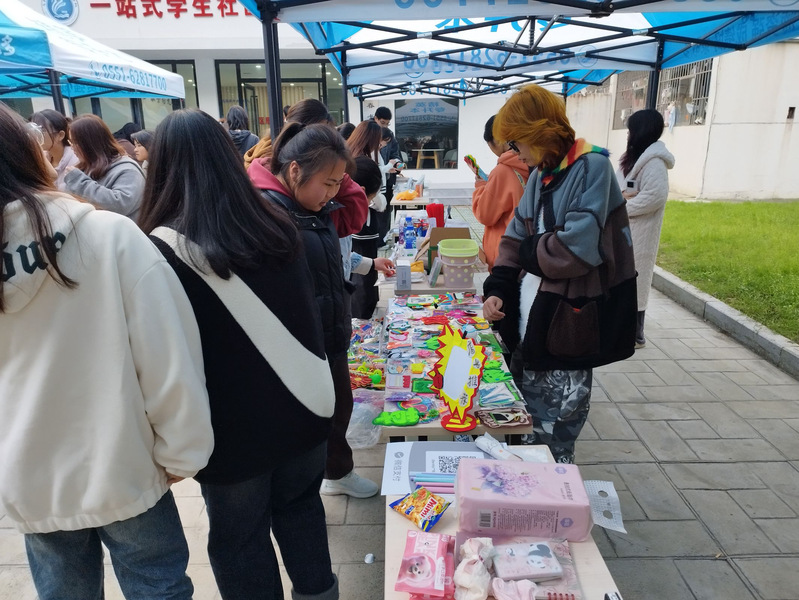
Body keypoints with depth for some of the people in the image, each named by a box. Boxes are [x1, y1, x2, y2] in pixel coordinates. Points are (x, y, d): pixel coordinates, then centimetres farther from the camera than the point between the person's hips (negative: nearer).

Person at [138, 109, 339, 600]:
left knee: (239, 536, 17)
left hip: (232, 425, -4)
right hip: (302, 405, 5)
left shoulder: (163, 248, -17)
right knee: (300, 505, 25)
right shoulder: (277, 225, -2)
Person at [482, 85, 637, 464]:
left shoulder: (591, 166, -14)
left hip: (570, 317, -7)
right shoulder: (541, 173, 9)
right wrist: (497, 289, -2)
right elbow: (516, 236, 11)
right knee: (528, 401, 19)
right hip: (533, 311, 8)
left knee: (558, 416, 8)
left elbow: (577, 247, -24)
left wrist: (528, 252, -6)